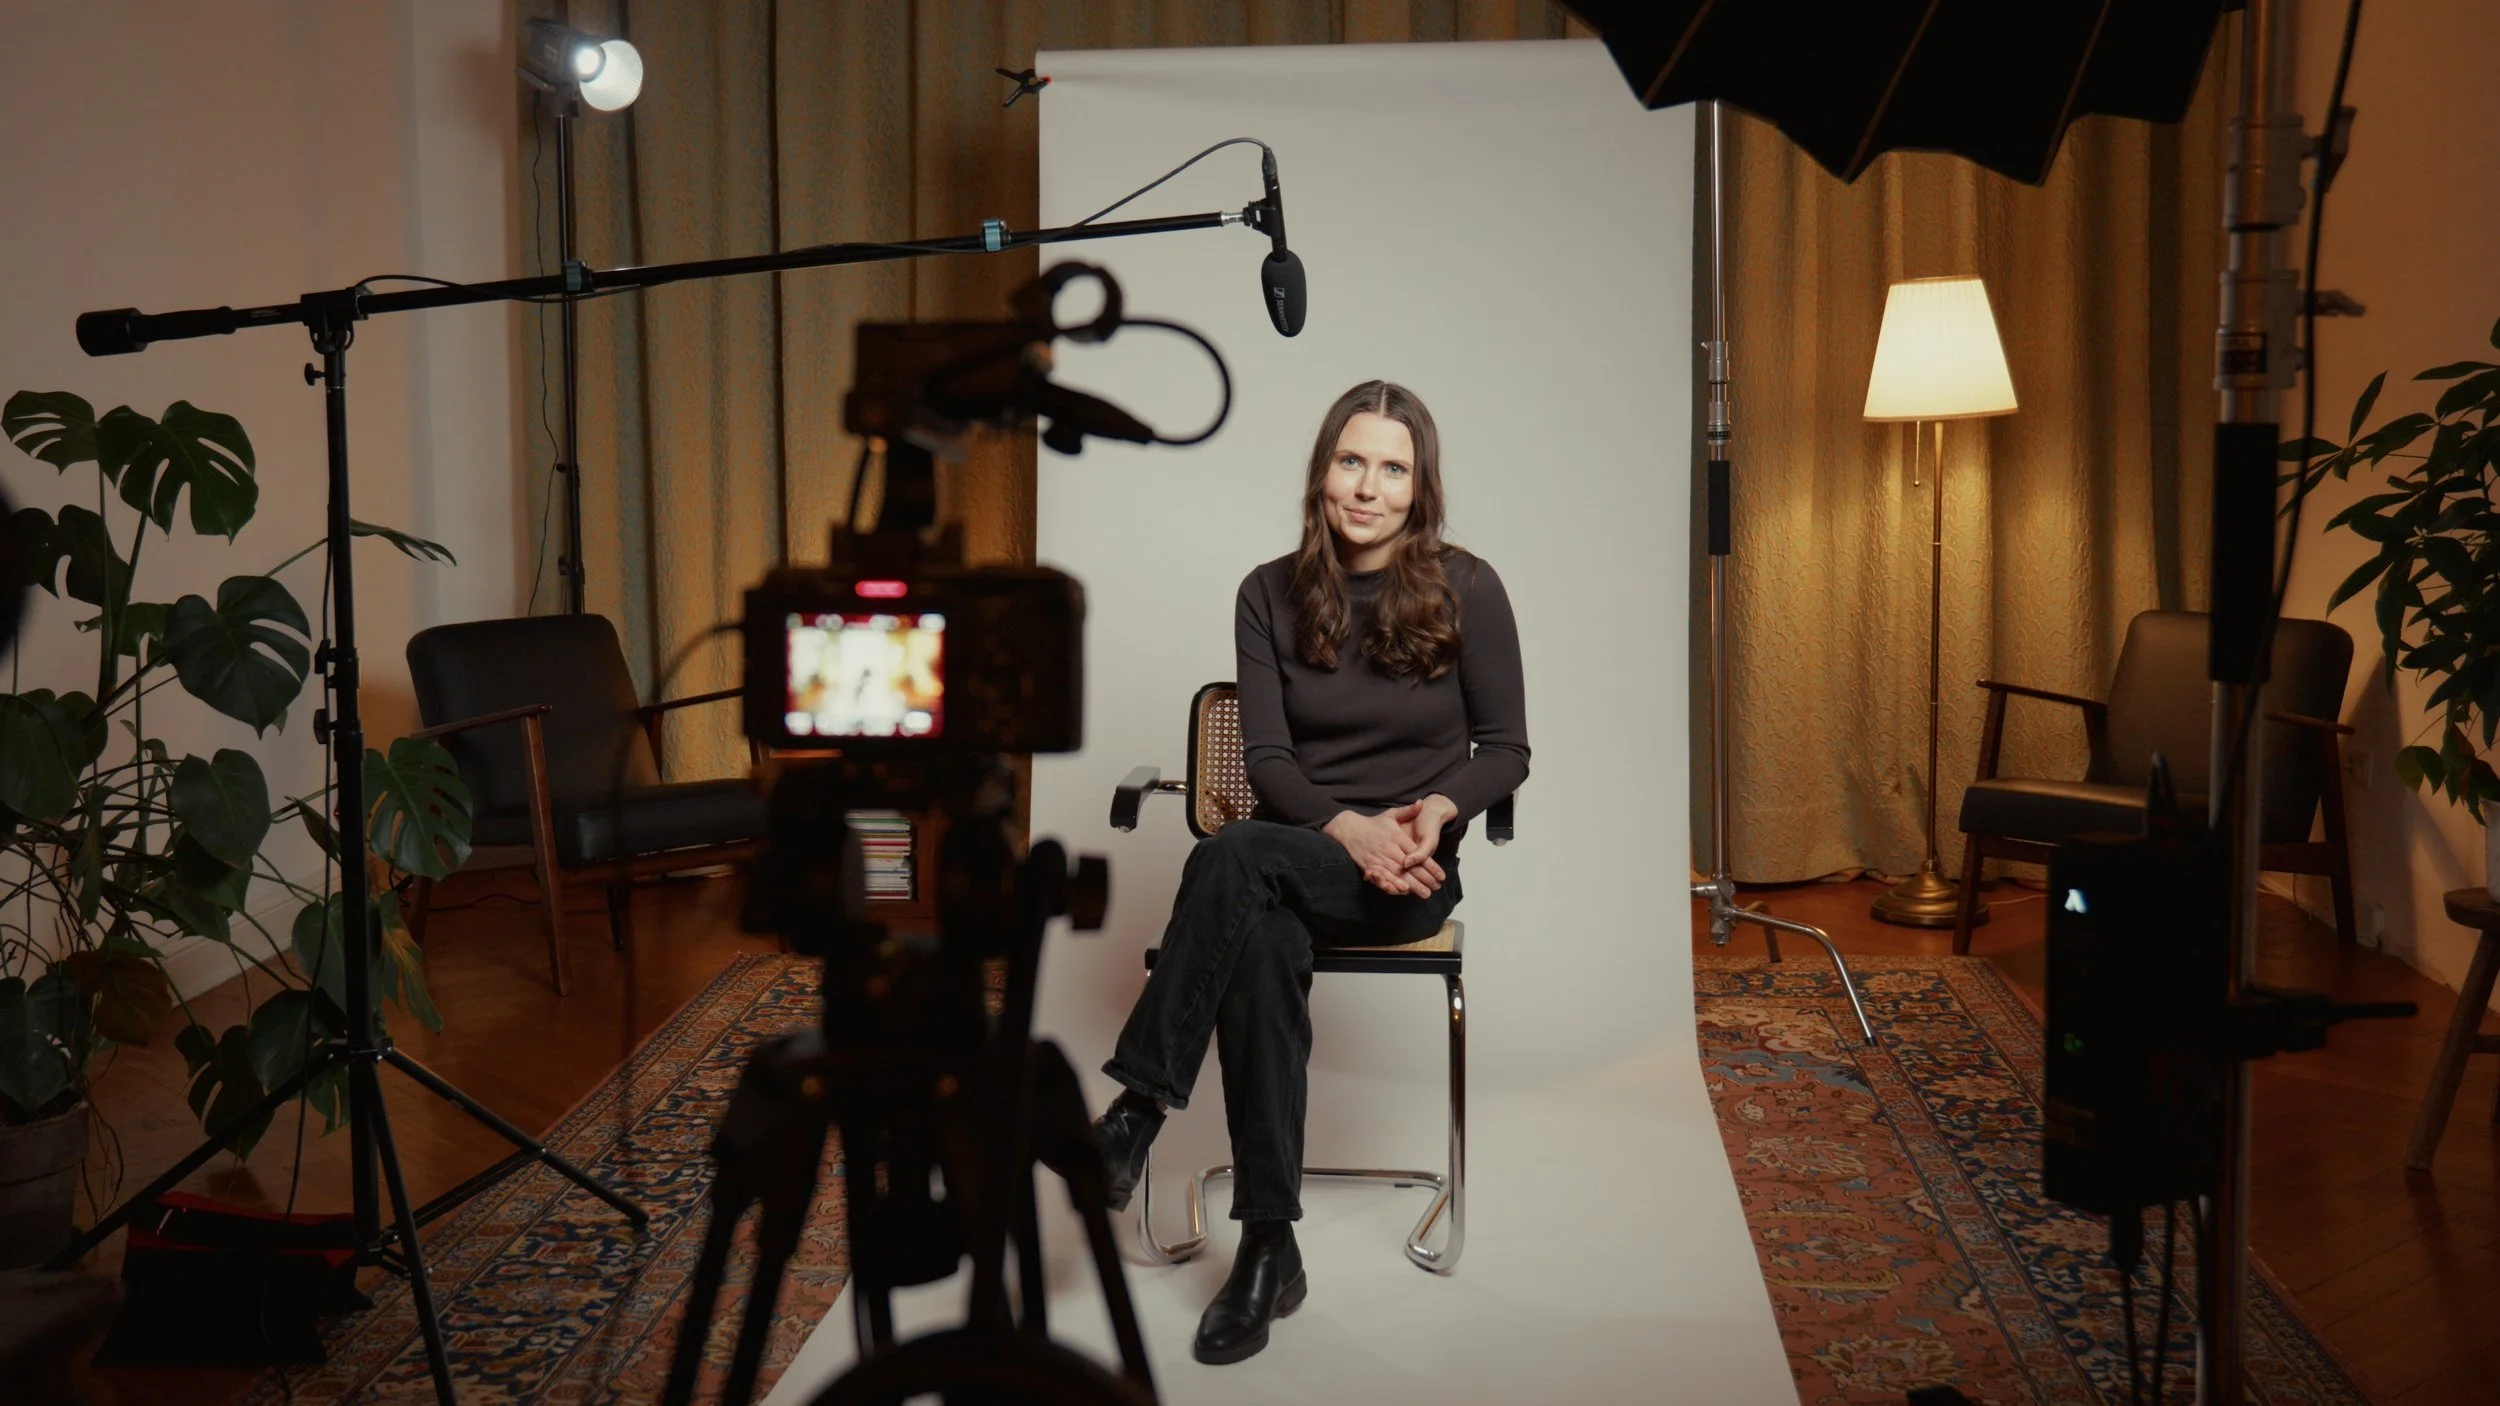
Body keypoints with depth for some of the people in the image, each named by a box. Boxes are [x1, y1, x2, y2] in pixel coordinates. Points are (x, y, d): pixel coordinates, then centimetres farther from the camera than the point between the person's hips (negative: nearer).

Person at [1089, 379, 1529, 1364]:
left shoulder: (1466, 590, 0)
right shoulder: (1272, 595, 6)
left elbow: (1506, 749, 4)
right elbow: (1267, 757, 1)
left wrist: (1437, 807, -17)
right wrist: (1347, 828, -18)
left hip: (1411, 870, -2)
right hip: (1299, 851, 3)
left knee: (1233, 859, -34)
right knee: (1259, 942, -35)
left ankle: (1136, 1109, -27)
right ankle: (1268, 1249, -30)